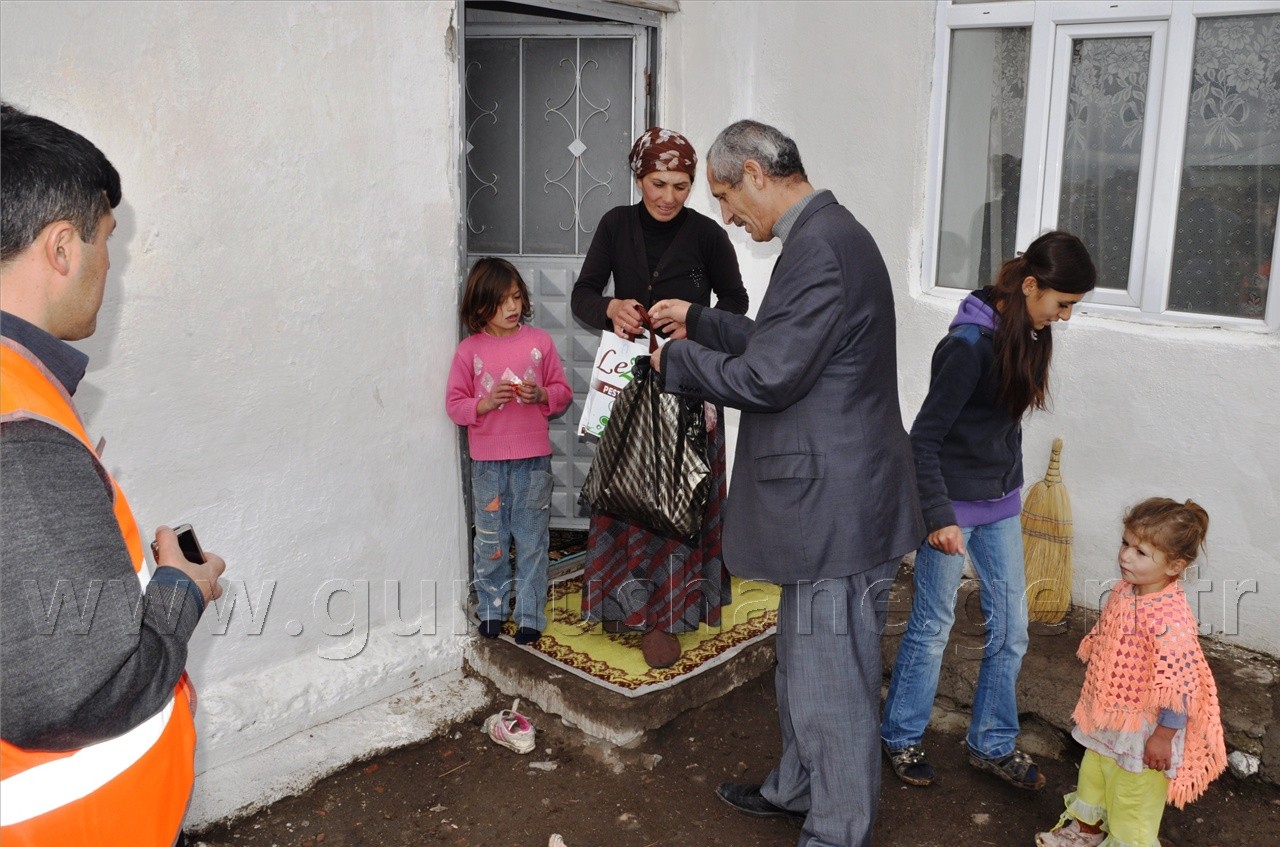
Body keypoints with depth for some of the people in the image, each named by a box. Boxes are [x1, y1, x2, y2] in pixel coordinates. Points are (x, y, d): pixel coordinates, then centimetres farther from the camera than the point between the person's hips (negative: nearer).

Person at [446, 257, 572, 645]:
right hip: (488, 461, 0)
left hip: (533, 459, 0)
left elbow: (562, 391, 6)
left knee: (532, 540, 6)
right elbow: (454, 404, 0)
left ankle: (530, 616, 18)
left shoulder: (539, 341, 0)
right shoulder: (469, 350, -1)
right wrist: (485, 403, -17)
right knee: (490, 540, 11)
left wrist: (541, 395, -14)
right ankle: (491, 609, 27)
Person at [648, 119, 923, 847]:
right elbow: (781, 343, 21)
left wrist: (677, 361, -7)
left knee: (831, 685, 5)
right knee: (804, 665, 25)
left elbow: (768, 376, -22)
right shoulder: (827, 235, 13)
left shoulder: (820, 246, -20)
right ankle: (798, 788, 44)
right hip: (829, 504, 11)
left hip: (838, 509, -11)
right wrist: (699, 322, 19)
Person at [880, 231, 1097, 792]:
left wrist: (1009, 484, 19)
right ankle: (900, 737, 26)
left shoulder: (1029, 334, 3)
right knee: (932, 627, 6)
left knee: (1011, 629, 12)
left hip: (1001, 503, 8)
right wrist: (940, 517, -23)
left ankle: (991, 744, 29)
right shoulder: (970, 343, -23)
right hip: (953, 505, -8)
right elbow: (924, 437, -21)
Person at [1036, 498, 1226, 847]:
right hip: (1108, 715, 9)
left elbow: (1180, 684, -28)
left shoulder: (1171, 618, -32)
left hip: (1144, 729, -9)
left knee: (1133, 797, 13)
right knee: (1093, 772, 29)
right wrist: (1094, 698, 19)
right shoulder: (1124, 590, -6)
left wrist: (1164, 736, -21)